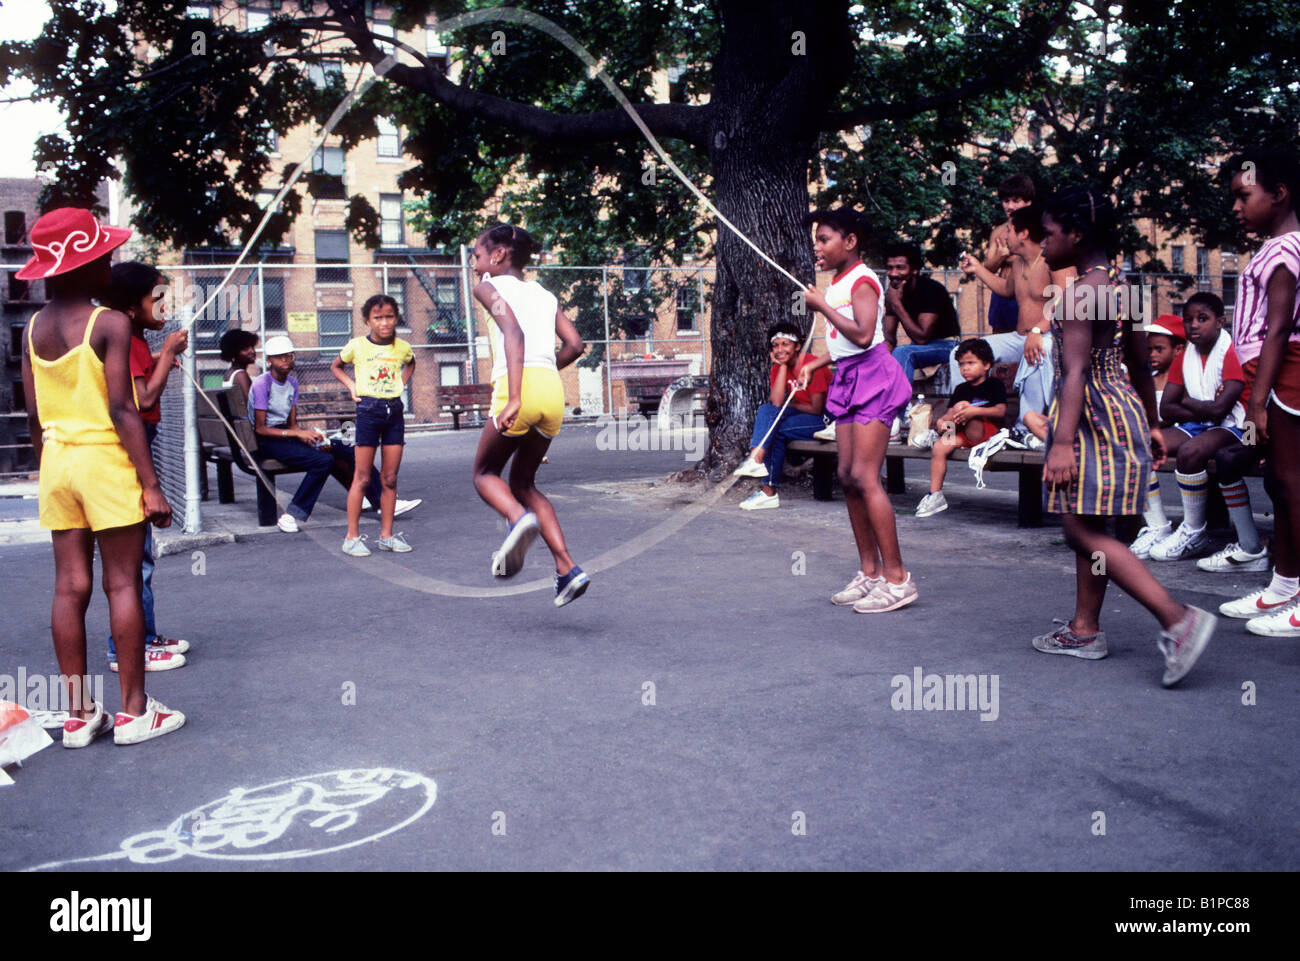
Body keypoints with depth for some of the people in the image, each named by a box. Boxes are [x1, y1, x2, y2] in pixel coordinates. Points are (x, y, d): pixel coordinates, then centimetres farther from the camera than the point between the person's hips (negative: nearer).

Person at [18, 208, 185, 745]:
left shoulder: (34, 328, 9)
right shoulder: (109, 324, -11)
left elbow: (34, 416, 11)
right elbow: (122, 409, -16)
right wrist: (150, 484, -14)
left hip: (57, 460, 6)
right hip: (107, 459, -6)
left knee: (70, 586, 7)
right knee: (122, 584, 0)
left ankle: (77, 715, 14)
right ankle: (133, 710, 6)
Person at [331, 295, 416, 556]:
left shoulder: (403, 347, 5)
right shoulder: (357, 346, -2)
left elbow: (410, 364, 29)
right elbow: (335, 366, 17)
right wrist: (350, 385, 1)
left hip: (395, 411, 3)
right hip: (368, 410, -3)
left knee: (390, 478, 6)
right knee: (362, 477, -1)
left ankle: (386, 535, 14)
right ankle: (352, 536, 6)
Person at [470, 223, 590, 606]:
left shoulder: (489, 287, 7)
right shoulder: (545, 295, 24)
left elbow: (513, 333, -11)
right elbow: (575, 346, 15)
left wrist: (514, 397, -20)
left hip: (520, 388, -6)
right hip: (554, 390, 6)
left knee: (485, 473, 15)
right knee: (523, 482, 20)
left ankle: (520, 518, -18)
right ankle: (567, 569, 7)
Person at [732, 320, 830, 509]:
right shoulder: (778, 367, 4)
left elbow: (816, 409, -17)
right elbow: (776, 403, -13)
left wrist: (789, 404, -3)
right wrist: (782, 366, -11)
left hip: (824, 419, -7)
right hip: (799, 416, 7)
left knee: (776, 431, -24)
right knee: (766, 410, -18)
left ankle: (769, 491, -24)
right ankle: (756, 460, -26)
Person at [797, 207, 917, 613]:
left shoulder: (862, 281, -11)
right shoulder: (837, 283, 16)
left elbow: (863, 336, -26)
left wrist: (823, 306, -17)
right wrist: (814, 364, 16)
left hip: (872, 378, -10)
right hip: (847, 380, 10)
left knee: (864, 477, -13)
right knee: (847, 476, 7)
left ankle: (897, 579, -8)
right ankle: (870, 572, 15)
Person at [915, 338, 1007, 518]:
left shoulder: (995, 385, 3)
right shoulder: (961, 389, 21)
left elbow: (1001, 411, -11)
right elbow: (949, 412, 12)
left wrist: (974, 411, -25)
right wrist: (941, 420, -13)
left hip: (985, 433, -6)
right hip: (964, 436, 6)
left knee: (962, 405, -27)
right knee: (939, 447, -21)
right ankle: (935, 495, -19)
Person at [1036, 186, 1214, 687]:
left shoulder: (1079, 292, -16)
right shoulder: (1118, 284, 13)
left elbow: (1077, 370, -25)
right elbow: (1141, 363, 18)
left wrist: (1062, 442, -31)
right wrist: (1151, 424, 26)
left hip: (1095, 416, -10)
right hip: (1122, 408, 10)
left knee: (1083, 531, -8)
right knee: (1087, 528, 15)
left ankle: (1179, 619, -13)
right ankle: (1085, 630, 23)